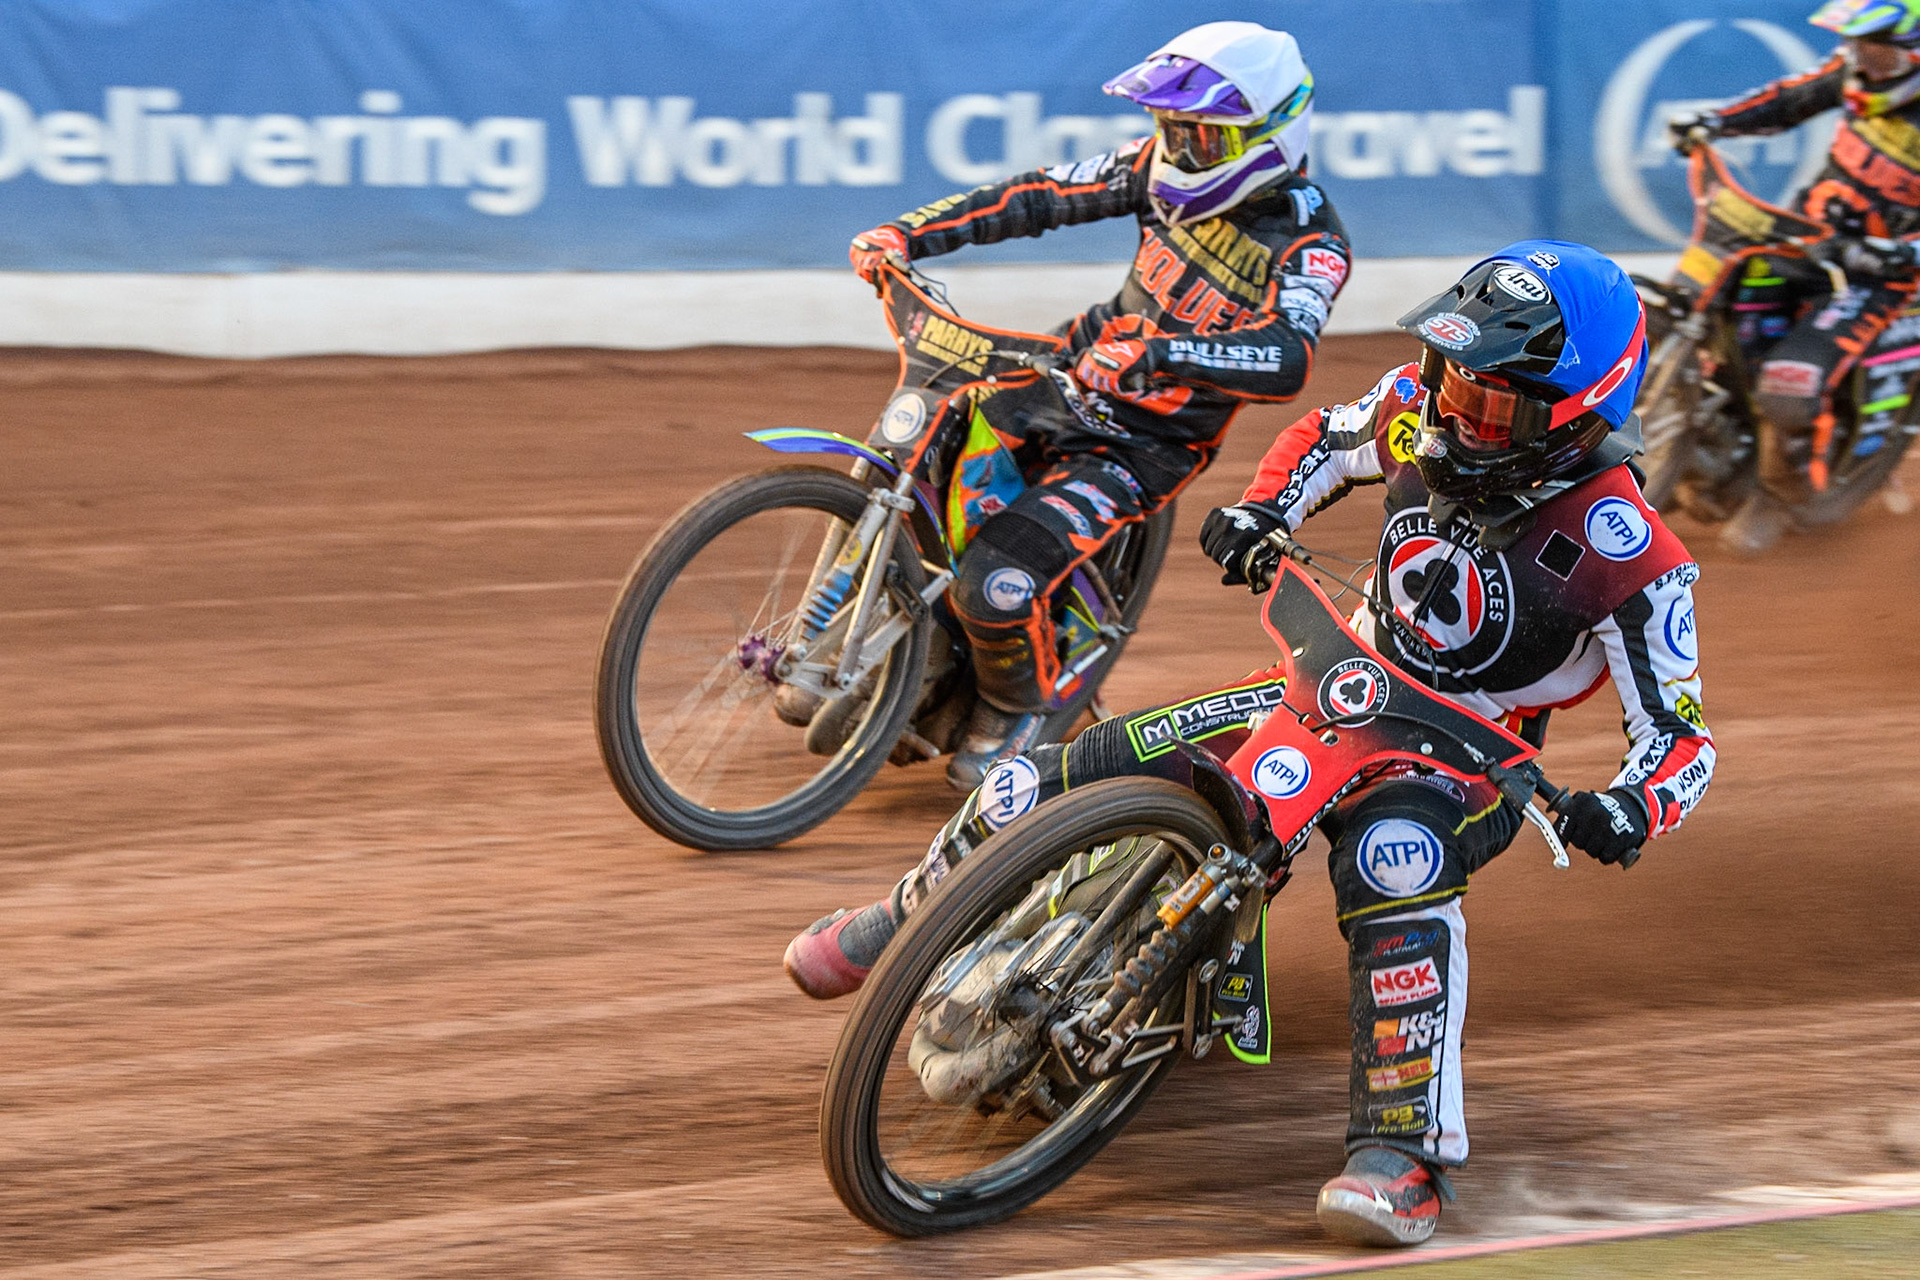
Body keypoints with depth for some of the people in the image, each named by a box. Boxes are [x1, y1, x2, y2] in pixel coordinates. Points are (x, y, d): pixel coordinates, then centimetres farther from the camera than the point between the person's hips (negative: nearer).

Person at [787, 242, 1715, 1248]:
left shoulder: (1629, 557, -25)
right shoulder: (1423, 408, -10)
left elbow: (1681, 737, -20)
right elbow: (1326, 440, 14)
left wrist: (1625, 812, -42)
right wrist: (1256, 513, -6)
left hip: (1468, 757, -5)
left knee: (1396, 861, -43)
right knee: (1074, 772, -4)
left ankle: (1403, 1153, -43)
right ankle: (904, 919, 24)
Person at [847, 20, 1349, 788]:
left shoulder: (1309, 241, -21)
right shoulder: (1167, 167, -3)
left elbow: (1289, 359, -38)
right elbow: (1044, 196, 1)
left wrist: (1157, 354, -51)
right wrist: (908, 234, -9)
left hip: (1146, 447, -7)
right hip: (1074, 379, 7)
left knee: (996, 583, -22)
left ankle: (1018, 707, 10)